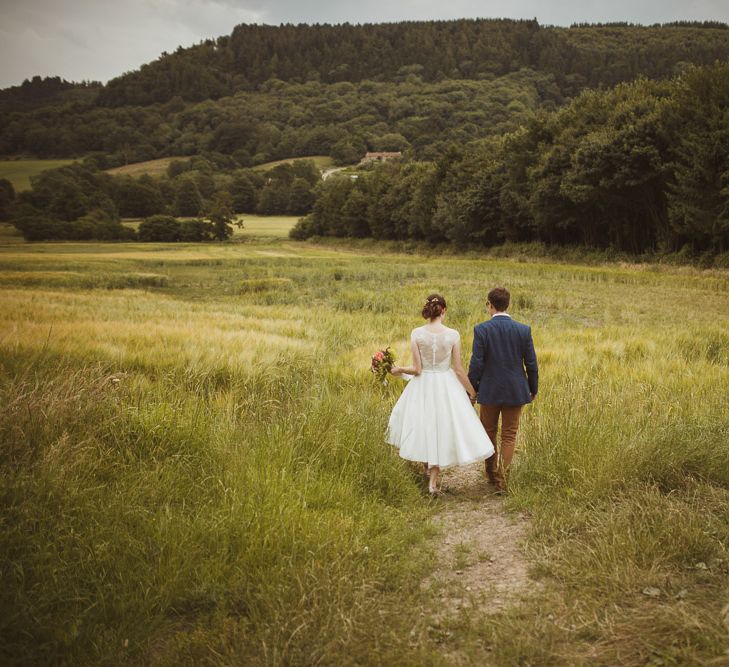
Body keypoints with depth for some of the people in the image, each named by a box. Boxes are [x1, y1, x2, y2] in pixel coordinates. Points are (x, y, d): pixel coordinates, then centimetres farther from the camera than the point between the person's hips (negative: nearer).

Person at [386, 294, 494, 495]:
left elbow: (417, 369, -11)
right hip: (446, 386, 0)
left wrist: (400, 369, 8)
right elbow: (459, 369, -8)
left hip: (423, 386, 0)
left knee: (422, 425, 22)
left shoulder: (416, 333, -12)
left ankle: (428, 468, 39)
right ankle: (433, 480, 13)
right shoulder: (453, 335, -12)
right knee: (442, 427, 13)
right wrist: (472, 391, 6)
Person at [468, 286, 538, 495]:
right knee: (509, 436, 10)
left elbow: (476, 364, -11)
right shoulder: (524, 330, -5)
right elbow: (531, 363, 0)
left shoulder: (481, 330, -12)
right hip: (515, 391, 1)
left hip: (490, 391, -1)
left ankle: (492, 475, 30)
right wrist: (533, 389, 13)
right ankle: (502, 479, 5)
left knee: (489, 433, 18)